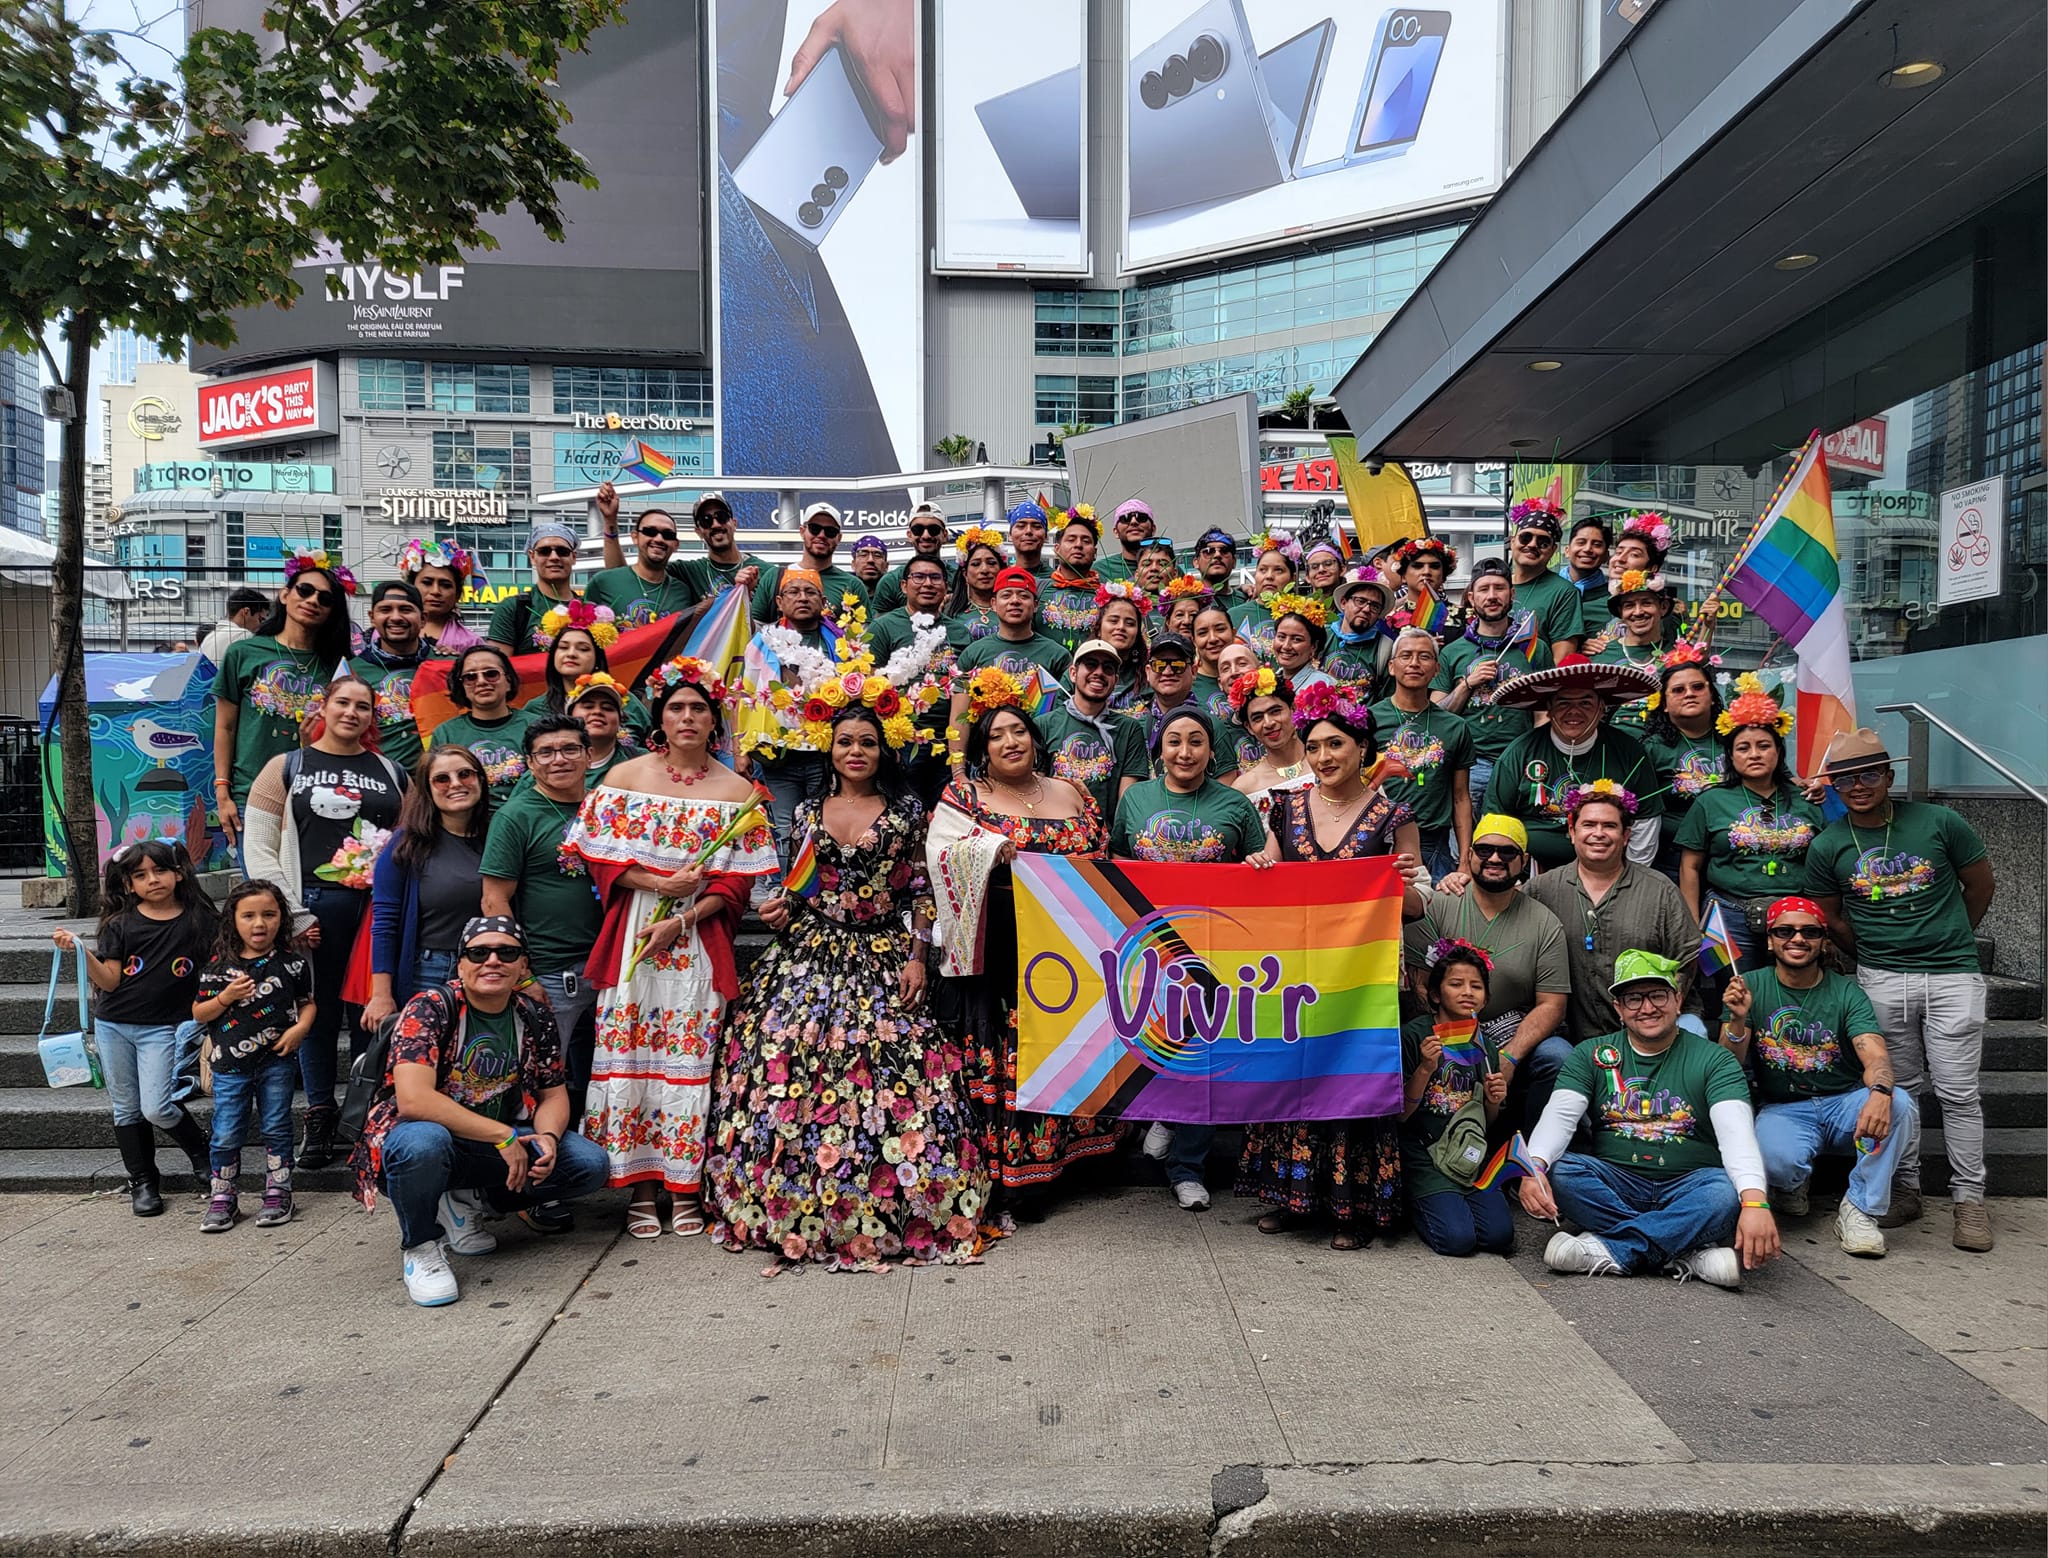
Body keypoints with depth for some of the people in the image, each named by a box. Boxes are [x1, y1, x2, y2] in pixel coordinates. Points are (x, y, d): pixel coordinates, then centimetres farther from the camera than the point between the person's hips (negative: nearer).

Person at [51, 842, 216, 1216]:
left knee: (156, 1108, -11)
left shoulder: (198, 920, -3)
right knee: (125, 1108, 10)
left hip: (161, 1028, -3)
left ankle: (200, 1150, 15)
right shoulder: (121, 924, 0)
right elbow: (109, 982, -4)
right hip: (112, 1026, 3)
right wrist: (80, 951, -16)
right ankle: (142, 1182, 23)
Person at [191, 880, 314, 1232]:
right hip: (230, 1064, 1)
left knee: (275, 1128, 8)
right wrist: (226, 997, -14)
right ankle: (222, 1199, 19)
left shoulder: (291, 963, -1)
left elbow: (308, 1002, 9)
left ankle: (277, 1194, 19)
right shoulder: (218, 964, 0)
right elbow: (198, 1013, 3)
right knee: (225, 1135, 4)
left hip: (277, 1061, 0)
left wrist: (300, 1028, -10)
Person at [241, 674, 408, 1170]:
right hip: (317, 908, -2)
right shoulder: (288, 767, 6)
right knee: (321, 1013, 5)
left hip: (379, 906, 2)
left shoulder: (391, 771, 14)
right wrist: (293, 915, -6)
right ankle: (319, 1119, 18)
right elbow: (259, 849, 1)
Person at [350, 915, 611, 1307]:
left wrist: (548, 1136, -19)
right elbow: (413, 1099, -30)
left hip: (503, 1141, 5)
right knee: (423, 1141, -40)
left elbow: (553, 1095, 5)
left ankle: (462, 1199, 8)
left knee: (589, 1165, -13)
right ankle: (419, 1246, -8)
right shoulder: (429, 1009, -17)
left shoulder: (535, 1017, 0)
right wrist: (504, 1136, -29)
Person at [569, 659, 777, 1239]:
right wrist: (660, 883, -12)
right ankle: (640, 1186, 9)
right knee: (629, 1049, -1)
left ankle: (685, 1185, 10)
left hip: (700, 941, 0)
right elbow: (601, 857, 0)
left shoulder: (737, 791, 5)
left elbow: (737, 881, 0)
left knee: (689, 1053, 0)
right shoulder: (625, 776, 6)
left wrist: (682, 920, -12)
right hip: (631, 935, 0)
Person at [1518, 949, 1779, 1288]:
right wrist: (1534, 1167, -31)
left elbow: (1736, 1131, -17)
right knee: (1558, 1171, -27)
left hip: (1687, 1189, -1)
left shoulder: (1713, 1059, -1)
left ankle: (1610, 1251, -25)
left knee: (1726, 1193, -33)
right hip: (1615, 1185, 2)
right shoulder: (1592, 1055, 6)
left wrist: (1754, 1200, -37)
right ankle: (1688, 1255, -26)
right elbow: (1560, 1115, -9)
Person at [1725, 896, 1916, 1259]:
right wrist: (1738, 1020, -26)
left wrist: (1880, 1092, -43)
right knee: (1777, 1160, -34)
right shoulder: (1751, 987, -1)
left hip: (1845, 1105, 2)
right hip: (1782, 1109, -1)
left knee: (1900, 1105, -30)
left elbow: (1875, 1054, -19)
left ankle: (1858, 1210, -12)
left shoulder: (1846, 993, -1)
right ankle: (1793, 1183, 7)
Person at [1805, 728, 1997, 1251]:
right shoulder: (1827, 847, 0)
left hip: (1953, 974, -1)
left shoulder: (1939, 823, -3)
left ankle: (1969, 1198, 11)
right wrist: (1876, 955, 11)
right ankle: (1904, 1190, 19)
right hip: (1881, 981, 1)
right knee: (1897, 1090, 8)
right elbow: (1831, 920, 11)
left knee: (1958, 1091, 0)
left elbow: (1981, 886, 10)